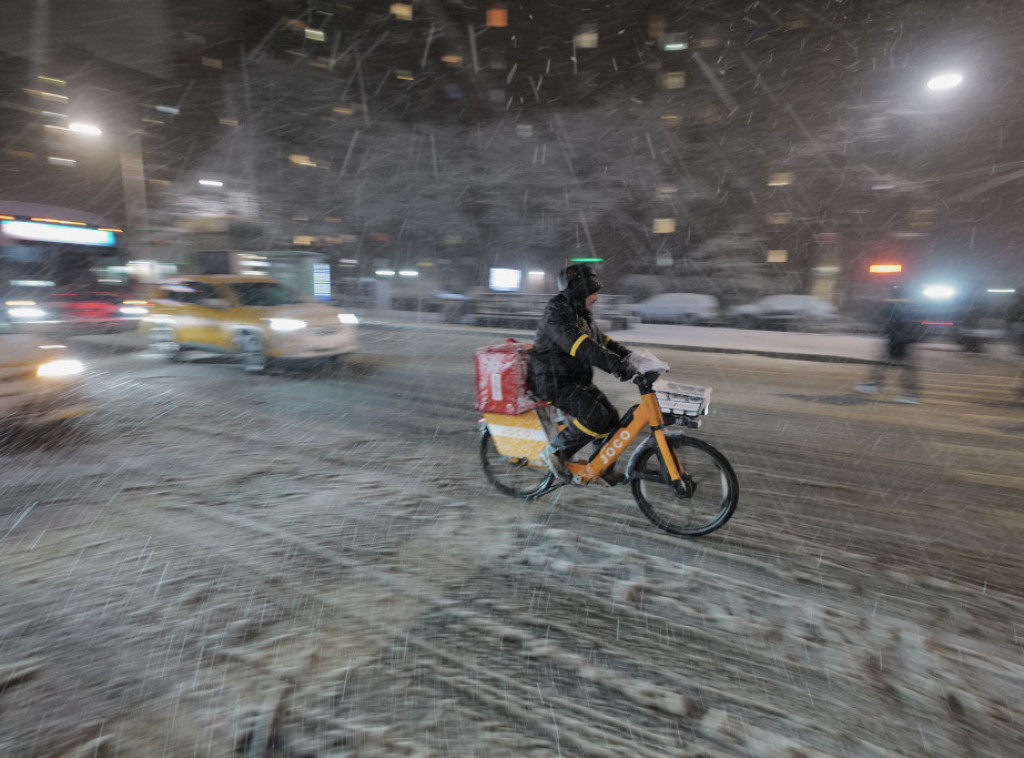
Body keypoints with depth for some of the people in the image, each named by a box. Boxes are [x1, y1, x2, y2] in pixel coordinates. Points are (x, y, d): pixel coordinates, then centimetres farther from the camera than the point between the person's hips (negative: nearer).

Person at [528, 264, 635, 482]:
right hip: (554, 382, -10)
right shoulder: (558, 313, -19)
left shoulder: (581, 313, 14)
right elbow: (582, 348, -33)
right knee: (595, 415, -25)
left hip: (578, 380, 10)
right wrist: (617, 364, -40)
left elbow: (601, 339, 19)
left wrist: (629, 355, 6)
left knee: (611, 417, 6)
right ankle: (554, 452, -8)